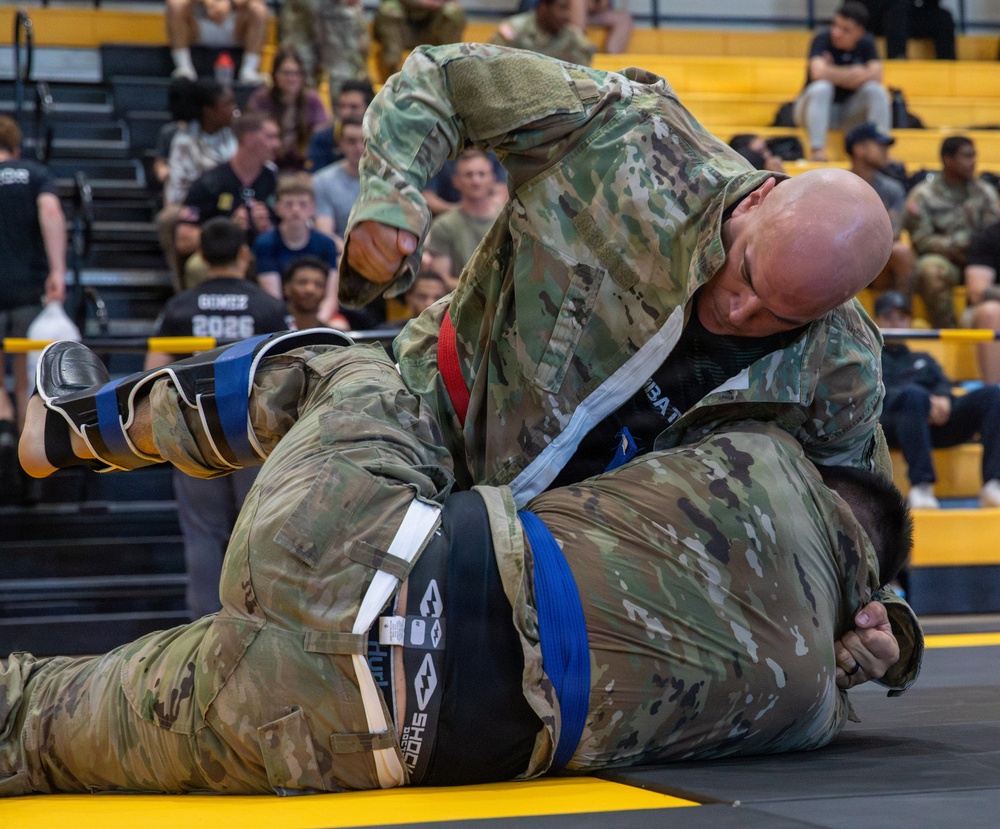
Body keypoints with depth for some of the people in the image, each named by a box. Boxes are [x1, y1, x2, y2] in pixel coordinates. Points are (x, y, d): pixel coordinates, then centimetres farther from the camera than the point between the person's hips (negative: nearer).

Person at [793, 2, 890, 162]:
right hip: (817, 108, -3)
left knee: (876, 90, -22)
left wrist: (835, 74, -22)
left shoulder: (866, 43, -4)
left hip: (849, 111, 3)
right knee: (822, 88, -34)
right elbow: (819, 73, -34)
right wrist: (853, 73, -21)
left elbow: (876, 76, -18)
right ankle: (816, 150, -38)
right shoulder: (823, 39, -17)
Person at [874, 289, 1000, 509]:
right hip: (892, 420, -4)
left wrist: (943, 399, -10)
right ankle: (921, 486, -46)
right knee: (913, 394, -40)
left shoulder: (923, 360, 38)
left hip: (938, 418, 5)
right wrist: (924, 402, -15)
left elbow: (944, 385, 18)